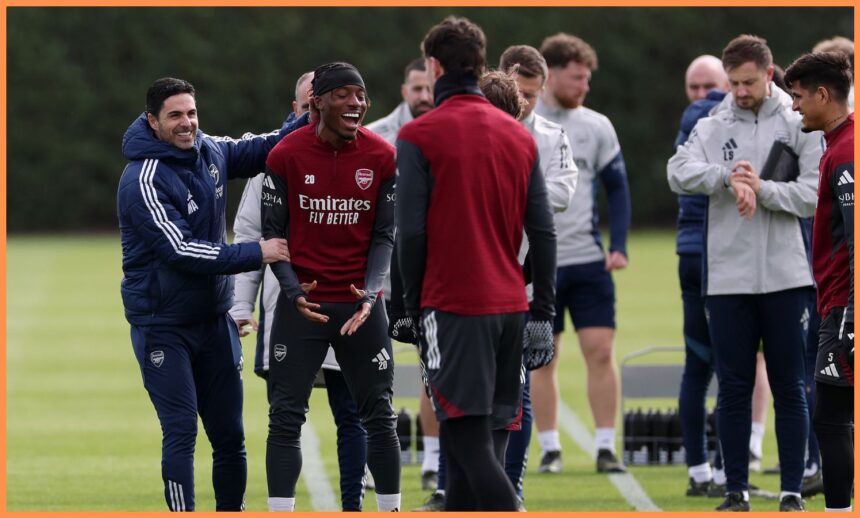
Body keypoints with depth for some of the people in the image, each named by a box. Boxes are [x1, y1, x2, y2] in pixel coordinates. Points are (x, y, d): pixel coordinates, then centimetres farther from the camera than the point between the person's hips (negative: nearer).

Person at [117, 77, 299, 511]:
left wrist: (308, 120, 2)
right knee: (180, 431, -10)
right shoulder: (144, 181, -20)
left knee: (229, 434, 10)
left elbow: (261, 151, 19)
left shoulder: (209, 152, 2)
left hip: (213, 319, 7)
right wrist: (255, 254, -25)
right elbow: (181, 251, -26)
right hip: (162, 325, -7)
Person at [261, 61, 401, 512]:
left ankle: (391, 513, 14)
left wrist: (370, 291, -14)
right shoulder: (286, 155, -6)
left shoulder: (382, 157, -3)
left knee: (379, 415, 5)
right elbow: (273, 231, -2)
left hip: (361, 304, 1)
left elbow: (384, 235, 2)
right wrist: (294, 290, -16)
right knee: (285, 416, -3)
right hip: (302, 302, -1)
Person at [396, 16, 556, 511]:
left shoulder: (419, 136, -5)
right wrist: (543, 313, 12)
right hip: (510, 304, 6)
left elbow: (411, 233, -8)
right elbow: (543, 231, 9)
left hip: (453, 306, -6)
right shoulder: (519, 135, 10)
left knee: (469, 438, -8)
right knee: (486, 440, 11)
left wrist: (413, 305, 2)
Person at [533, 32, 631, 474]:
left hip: (588, 259, 2)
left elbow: (617, 187, 10)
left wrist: (618, 247, 0)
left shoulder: (596, 126, 5)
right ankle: (549, 449, 11)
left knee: (601, 352, -5)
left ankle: (605, 448, -1)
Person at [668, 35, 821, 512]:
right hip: (727, 279, 1)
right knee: (733, 389, 5)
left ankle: (792, 492, 7)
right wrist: (729, 177, -26)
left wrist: (761, 188, -18)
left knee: (789, 388, 2)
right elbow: (679, 172, -12)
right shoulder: (711, 128, 5)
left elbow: (815, 195, -6)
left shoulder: (799, 127, 2)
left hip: (784, 277, -1)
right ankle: (736, 491, 12)